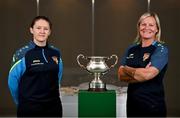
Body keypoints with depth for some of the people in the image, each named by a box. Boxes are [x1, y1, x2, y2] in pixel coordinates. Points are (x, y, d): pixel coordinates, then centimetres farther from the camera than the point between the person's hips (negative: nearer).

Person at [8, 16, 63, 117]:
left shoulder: (56, 53, 3)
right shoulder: (22, 54, -9)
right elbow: (13, 82, -1)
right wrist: (23, 102, 10)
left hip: (54, 106, 4)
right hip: (29, 108, -4)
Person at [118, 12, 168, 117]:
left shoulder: (161, 49, -8)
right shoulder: (131, 49, 7)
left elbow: (148, 74, -21)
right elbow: (121, 75, 1)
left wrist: (127, 69, -5)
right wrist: (141, 73, -15)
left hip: (153, 105, -5)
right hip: (132, 103, 5)